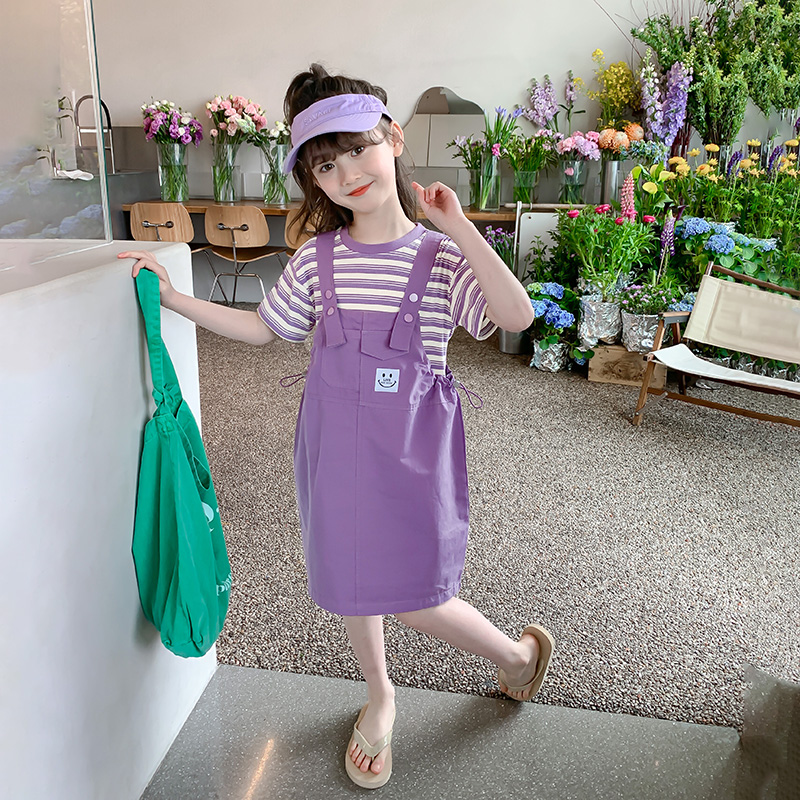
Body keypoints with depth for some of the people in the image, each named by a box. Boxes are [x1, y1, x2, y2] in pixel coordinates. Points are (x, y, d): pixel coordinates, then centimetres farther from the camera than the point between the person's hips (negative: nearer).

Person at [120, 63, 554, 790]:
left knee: (414, 599, 0)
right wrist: (173, 298, 6)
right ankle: (380, 700, 46)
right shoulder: (317, 260, -2)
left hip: (411, 449, -3)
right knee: (351, 577, 17)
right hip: (336, 444, 4)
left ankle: (520, 653, 33)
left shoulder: (441, 256, -10)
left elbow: (517, 316, -25)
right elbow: (265, 328, 12)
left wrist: (459, 227, -26)